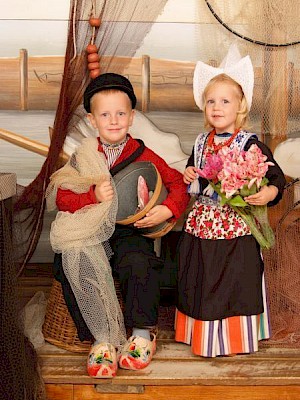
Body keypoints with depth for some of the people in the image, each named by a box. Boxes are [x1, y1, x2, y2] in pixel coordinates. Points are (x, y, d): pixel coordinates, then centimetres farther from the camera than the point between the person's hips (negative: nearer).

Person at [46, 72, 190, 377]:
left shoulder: (144, 156, 4)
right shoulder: (83, 157, 8)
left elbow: (179, 184, 6)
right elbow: (62, 197, 3)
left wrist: (167, 210, -14)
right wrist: (93, 196, -16)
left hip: (131, 230, -2)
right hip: (88, 231, 2)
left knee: (138, 263, -32)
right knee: (68, 266, -25)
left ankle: (142, 333, -5)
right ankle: (102, 339, -10)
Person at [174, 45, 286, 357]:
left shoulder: (249, 144, -10)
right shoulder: (201, 143, 8)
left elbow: (275, 176, -12)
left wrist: (269, 193, -32)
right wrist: (188, 176, 1)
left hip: (235, 225, -5)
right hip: (202, 222, 6)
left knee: (235, 280, 4)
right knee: (199, 280, 14)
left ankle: (234, 338, 23)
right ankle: (202, 333, 32)